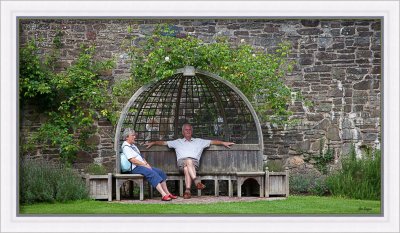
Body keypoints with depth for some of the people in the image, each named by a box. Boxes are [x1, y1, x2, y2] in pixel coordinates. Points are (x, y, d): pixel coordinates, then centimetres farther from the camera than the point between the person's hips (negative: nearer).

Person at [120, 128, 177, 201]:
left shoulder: (133, 145, 22)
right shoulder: (126, 147, -9)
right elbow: (133, 160, -18)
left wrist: (147, 164, 6)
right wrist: (145, 164, -14)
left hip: (142, 165, 10)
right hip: (135, 168, -10)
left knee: (160, 172, -4)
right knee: (152, 174, -29)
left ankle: (167, 193, -6)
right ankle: (163, 195, -34)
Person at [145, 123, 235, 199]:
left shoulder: (199, 141, 29)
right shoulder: (178, 142, 30)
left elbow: (212, 141, 25)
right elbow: (164, 142, 30)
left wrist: (224, 143, 17)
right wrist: (152, 143, 21)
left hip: (194, 161, 0)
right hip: (181, 161, 0)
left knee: (187, 169, -37)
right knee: (188, 162, -38)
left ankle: (188, 190, -49)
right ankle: (197, 181, -51)